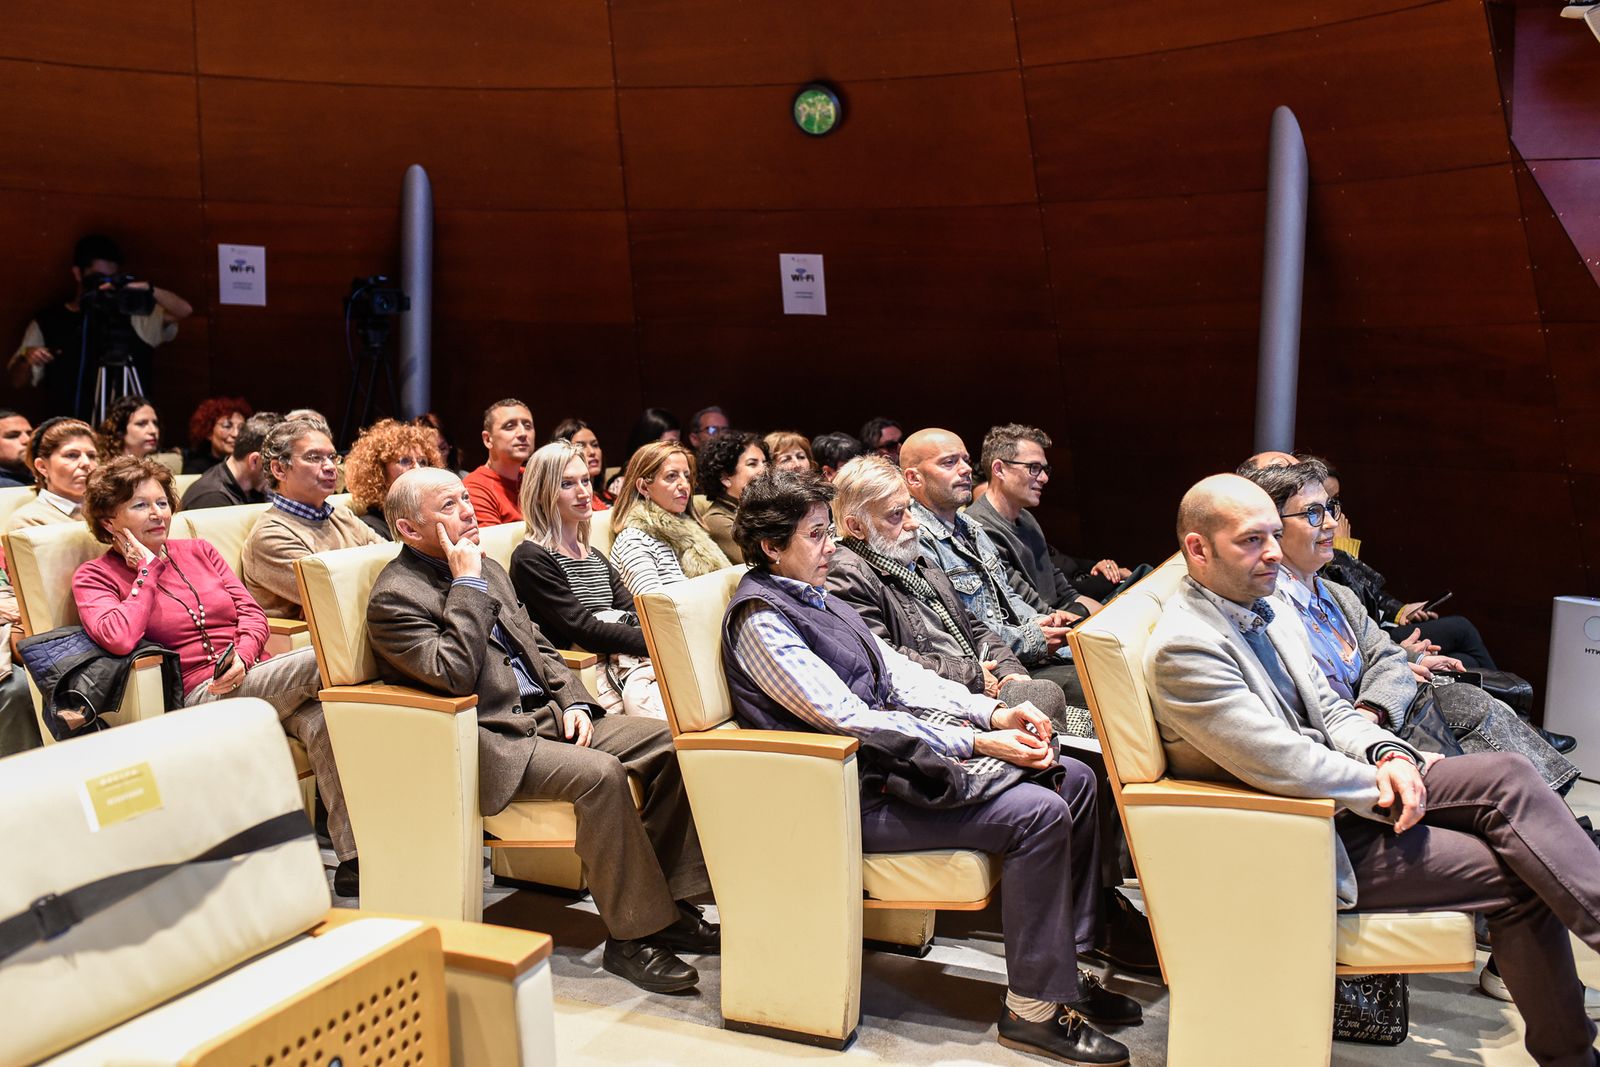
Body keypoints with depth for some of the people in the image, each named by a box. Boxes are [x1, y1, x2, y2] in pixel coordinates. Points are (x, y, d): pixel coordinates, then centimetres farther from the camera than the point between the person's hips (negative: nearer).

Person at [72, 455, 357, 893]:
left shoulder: (199, 551, 22)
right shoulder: (95, 576, 9)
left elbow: (253, 613, 13)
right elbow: (119, 639, -13)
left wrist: (243, 657, -8)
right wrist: (148, 570, -2)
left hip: (255, 673, 4)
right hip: (201, 694, -4)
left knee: (321, 721, -30)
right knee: (324, 658, -30)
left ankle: (353, 858, -34)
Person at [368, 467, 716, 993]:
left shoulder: (486, 569, 17)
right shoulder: (393, 598, -9)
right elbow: (454, 674, -22)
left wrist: (574, 701, 4)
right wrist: (468, 584, -17)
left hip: (546, 713, 8)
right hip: (489, 741, -8)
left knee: (668, 743, -9)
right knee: (599, 773, -32)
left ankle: (667, 901, -2)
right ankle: (632, 935, -18)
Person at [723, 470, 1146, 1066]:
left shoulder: (814, 597, 14)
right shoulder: (760, 621, -15)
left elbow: (898, 673, 12)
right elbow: (850, 718, -22)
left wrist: (990, 712, -2)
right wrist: (975, 744, -21)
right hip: (858, 796, -10)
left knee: (1074, 779, 3)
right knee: (1037, 813, -22)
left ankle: (1065, 964, 11)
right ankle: (1034, 1007, -8)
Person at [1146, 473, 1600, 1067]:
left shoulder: (1264, 608, 6)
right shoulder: (1183, 648, -24)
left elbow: (1329, 707, 12)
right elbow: (1287, 764, -25)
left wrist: (1391, 756, -8)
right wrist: (1394, 788, -12)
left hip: (1338, 792, 8)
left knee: (1508, 775, -10)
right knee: (1519, 876, -11)